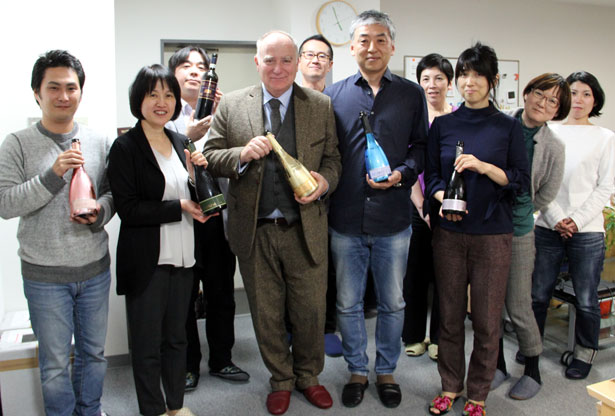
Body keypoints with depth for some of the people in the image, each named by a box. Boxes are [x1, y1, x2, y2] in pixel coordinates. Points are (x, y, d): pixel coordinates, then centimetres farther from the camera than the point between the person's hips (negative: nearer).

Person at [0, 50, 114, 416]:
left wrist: (100, 212, -14)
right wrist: (53, 174, -22)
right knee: (56, 362, 11)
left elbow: (114, 191, 7)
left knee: (94, 353, 19)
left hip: (95, 269, 3)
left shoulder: (99, 142, 1)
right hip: (45, 275, -2)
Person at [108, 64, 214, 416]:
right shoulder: (125, 147, -10)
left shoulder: (179, 142, 9)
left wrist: (196, 172, -4)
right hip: (147, 261, -6)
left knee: (177, 337, 18)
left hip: (182, 256, 6)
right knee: (147, 343, 10)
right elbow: (127, 209, -16)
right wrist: (180, 208, -18)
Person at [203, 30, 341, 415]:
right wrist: (243, 153, -18)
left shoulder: (321, 106, 3)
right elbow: (211, 156, 2)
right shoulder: (232, 105, 2)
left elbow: (332, 158, 6)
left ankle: (308, 376, 37)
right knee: (266, 313, 14)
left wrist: (324, 182, -15)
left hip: (306, 228, 0)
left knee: (311, 309, 11)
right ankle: (281, 380, 37)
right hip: (255, 231, 1)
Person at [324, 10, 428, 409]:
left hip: (393, 218, 0)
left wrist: (403, 173, -12)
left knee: (393, 302, 13)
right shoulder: (334, 94, 4)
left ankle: (387, 370, 34)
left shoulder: (411, 93, 4)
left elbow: (421, 146, 6)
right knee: (348, 303, 12)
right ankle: (357, 370, 33)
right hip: (346, 219, 1)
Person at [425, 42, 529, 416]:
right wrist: (442, 196, -13)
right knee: (450, 314, 9)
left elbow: (521, 181, -1)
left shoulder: (509, 127, 2)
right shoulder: (443, 125, 7)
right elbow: (431, 175, 7)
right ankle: (450, 386, 27)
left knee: (487, 319, 4)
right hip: (449, 233, 2)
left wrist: (483, 166, -16)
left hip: (493, 234, -1)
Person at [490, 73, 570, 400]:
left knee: (518, 307, 4)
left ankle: (533, 370, 28)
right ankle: (499, 364, 30)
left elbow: (544, 196, 6)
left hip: (517, 231, -2)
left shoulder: (553, 147, -5)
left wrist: (511, 211, 7)